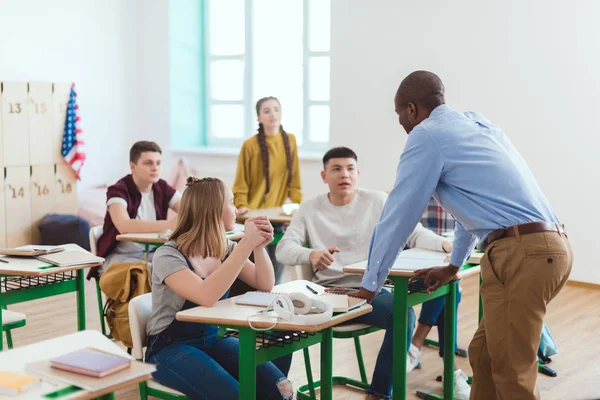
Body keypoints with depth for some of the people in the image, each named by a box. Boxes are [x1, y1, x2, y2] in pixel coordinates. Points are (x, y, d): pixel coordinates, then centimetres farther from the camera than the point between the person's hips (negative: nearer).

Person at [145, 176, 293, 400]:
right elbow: (207, 296, -35)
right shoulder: (168, 256, -18)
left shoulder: (225, 248, 2)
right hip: (170, 348, -5)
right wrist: (246, 245, -34)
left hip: (213, 339, 6)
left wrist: (258, 246, -15)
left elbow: (265, 286, 1)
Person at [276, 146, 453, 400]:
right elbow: (284, 249, -2)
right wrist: (310, 254, -25)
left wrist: (444, 244, -19)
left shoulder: (377, 201, 8)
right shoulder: (310, 209, 9)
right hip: (325, 291, 0)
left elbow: (415, 234, 2)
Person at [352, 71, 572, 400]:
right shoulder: (477, 123, 23)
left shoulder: (426, 134, -2)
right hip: (549, 246, 9)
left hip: (520, 253, -9)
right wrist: (453, 266, 41)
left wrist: (370, 284, 10)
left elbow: (399, 213, 0)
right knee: (484, 355, 17)